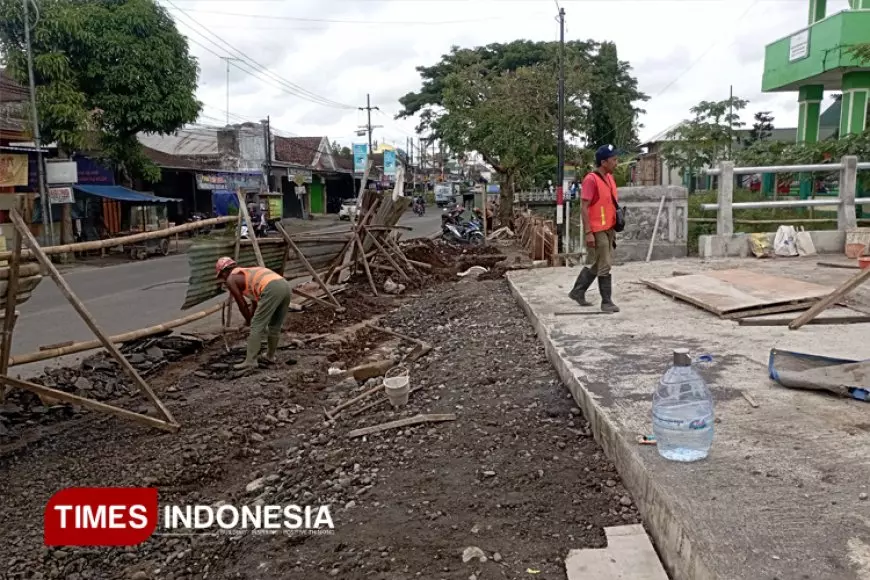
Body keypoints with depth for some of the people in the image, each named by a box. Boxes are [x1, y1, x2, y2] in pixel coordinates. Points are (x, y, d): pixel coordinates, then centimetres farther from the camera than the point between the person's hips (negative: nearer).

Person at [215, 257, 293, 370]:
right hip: (285, 285, 8)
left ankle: (250, 361, -2)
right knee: (275, 327, 21)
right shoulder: (247, 274, 38)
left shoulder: (231, 279, 14)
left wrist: (248, 320, 28)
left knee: (257, 327, -1)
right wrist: (251, 318, 45)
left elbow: (242, 304, 14)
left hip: (271, 289, -8)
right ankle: (270, 357, 31)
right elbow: (255, 301, 42)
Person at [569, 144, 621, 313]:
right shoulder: (591, 180, -16)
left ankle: (577, 292, 29)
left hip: (608, 229, 9)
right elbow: (584, 207, -18)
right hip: (597, 231, -9)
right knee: (604, 266, -3)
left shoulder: (609, 178, 11)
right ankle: (606, 302, 6)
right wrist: (588, 233, -21)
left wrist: (614, 227, 17)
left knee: (594, 265, 16)